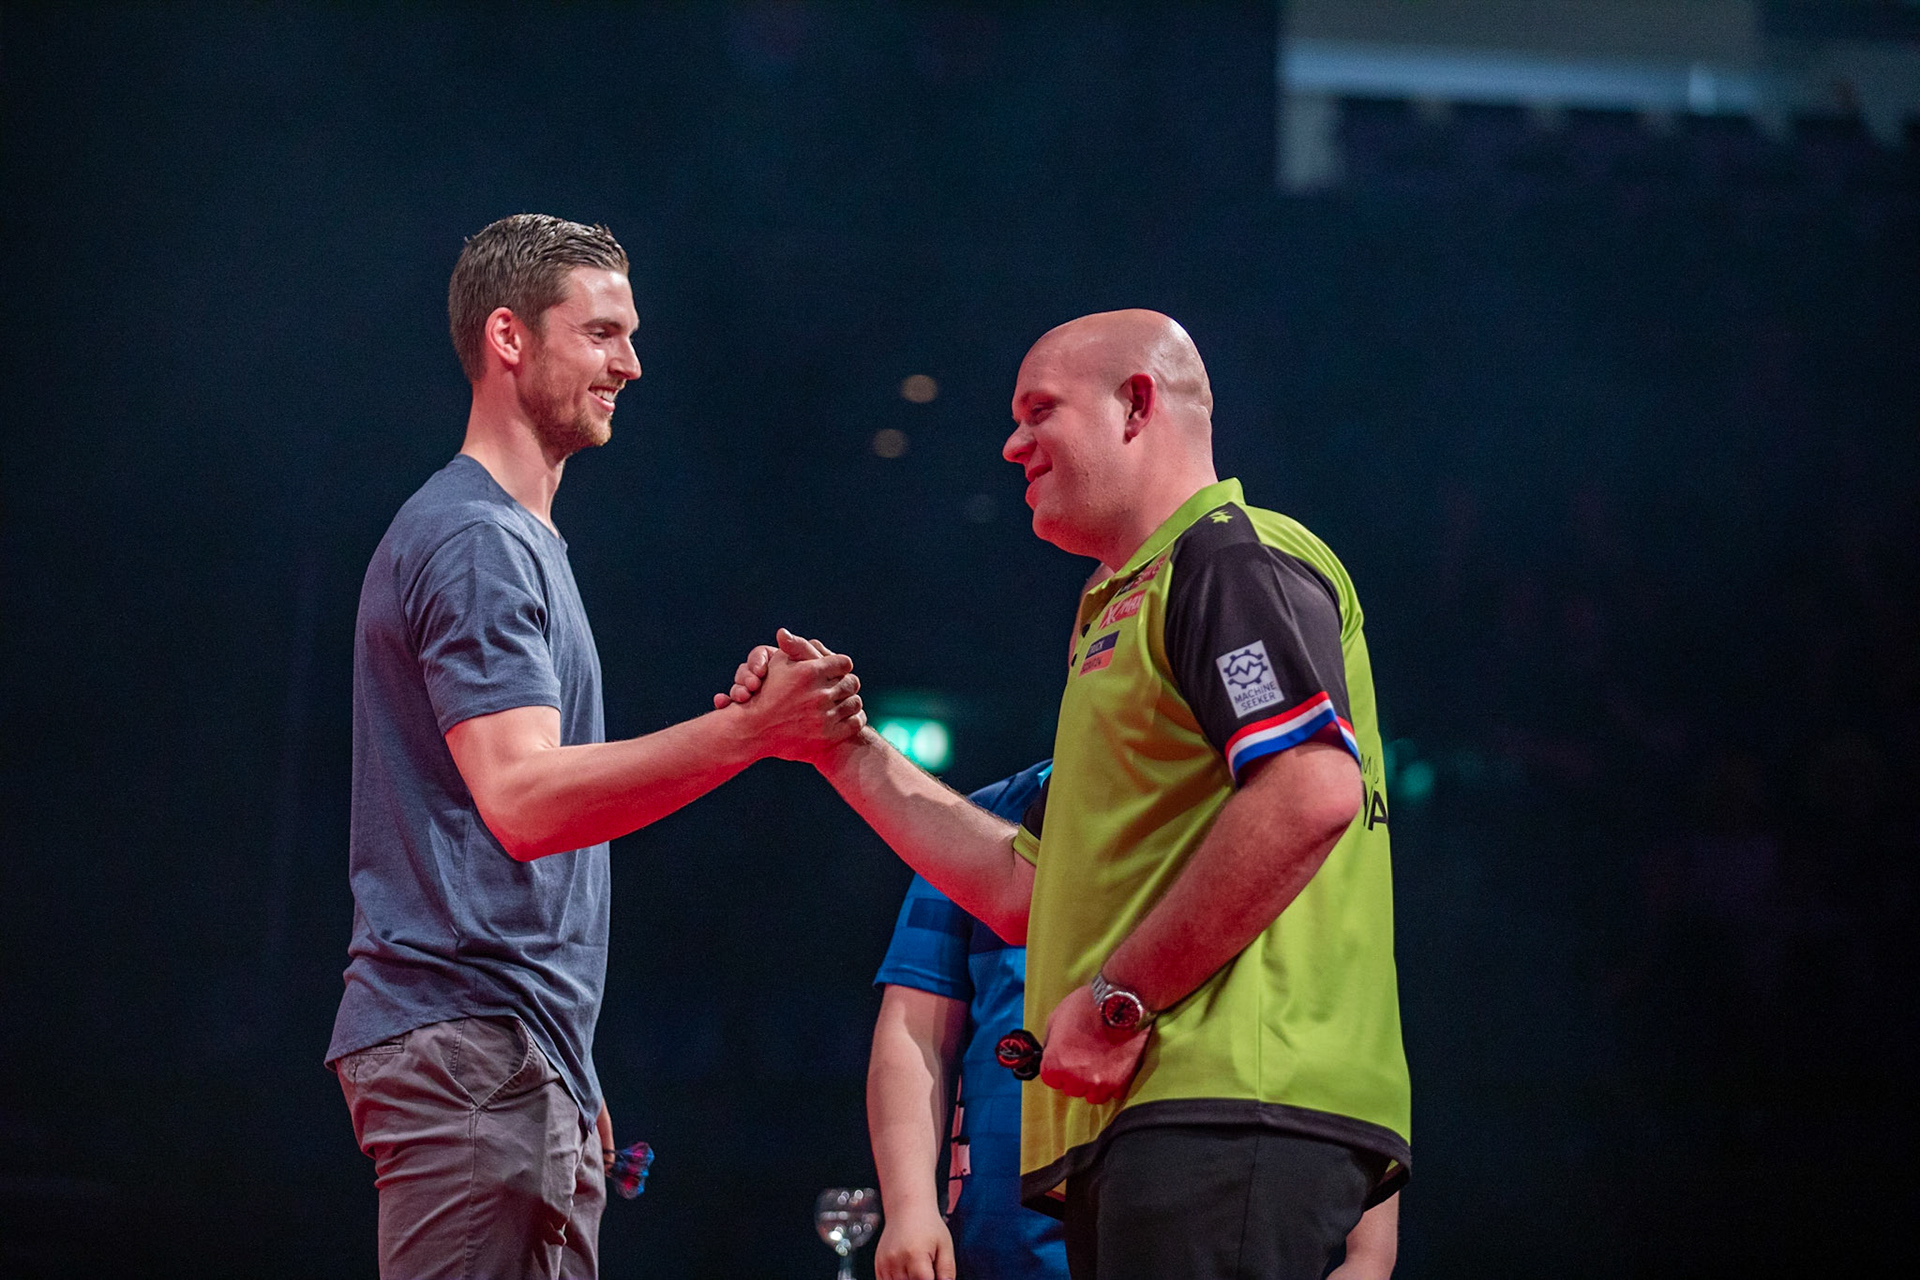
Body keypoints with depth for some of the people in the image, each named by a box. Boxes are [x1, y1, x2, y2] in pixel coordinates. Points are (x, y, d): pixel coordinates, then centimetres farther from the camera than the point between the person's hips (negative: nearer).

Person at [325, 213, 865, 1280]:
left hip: (530, 1063, 10)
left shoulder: (519, 539, 24)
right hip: (469, 1042, -10)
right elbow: (522, 800, -21)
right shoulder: (473, 541, -9)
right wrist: (749, 730, -29)